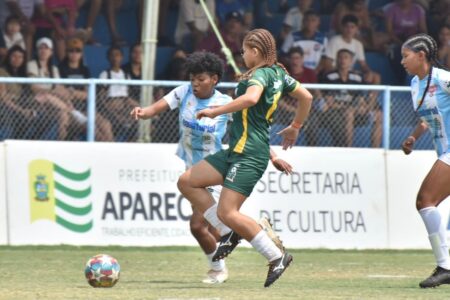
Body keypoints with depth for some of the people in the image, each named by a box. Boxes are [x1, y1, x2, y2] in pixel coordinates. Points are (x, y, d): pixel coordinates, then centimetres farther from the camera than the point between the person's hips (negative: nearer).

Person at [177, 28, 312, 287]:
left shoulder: (261, 74, -13)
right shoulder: (279, 74, 15)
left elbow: (251, 98, -34)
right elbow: (306, 97, 25)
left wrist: (215, 111, -25)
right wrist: (295, 128, 38)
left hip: (249, 154, -10)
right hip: (238, 151, 10)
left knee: (227, 213, -14)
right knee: (187, 182, 6)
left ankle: (277, 256, -6)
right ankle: (229, 233, 6)